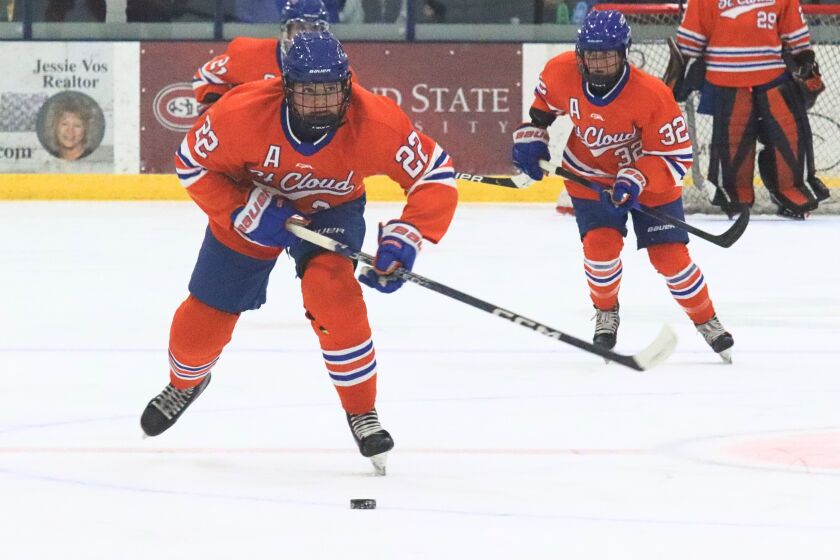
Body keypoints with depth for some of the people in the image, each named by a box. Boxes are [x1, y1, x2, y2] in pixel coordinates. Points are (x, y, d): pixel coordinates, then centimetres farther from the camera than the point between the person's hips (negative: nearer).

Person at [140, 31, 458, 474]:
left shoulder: (375, 122, -35)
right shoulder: (243, 113, -35)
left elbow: (435, 176, -26)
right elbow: (192, 163, -19)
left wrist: (403, 241, -38)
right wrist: (245, 213, -29)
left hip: (331, 209, -1)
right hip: (251, 204, 1)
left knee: (332, 290, -29)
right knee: (205, 315, 8)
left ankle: (362, 414, -12)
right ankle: (184, 383, 45)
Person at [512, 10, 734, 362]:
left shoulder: (652, 95, -33)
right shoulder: (562, 73, -22)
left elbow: (676, 157, -26)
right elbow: (543, 103, 4)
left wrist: (636, 180, -37)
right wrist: (531, 137, -4)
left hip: (648, 177, -2)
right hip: (589, 173, 2)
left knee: (670, 255, -5)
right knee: (601, 244, -17)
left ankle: (705, 319, 20)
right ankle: (606, 312, 12)